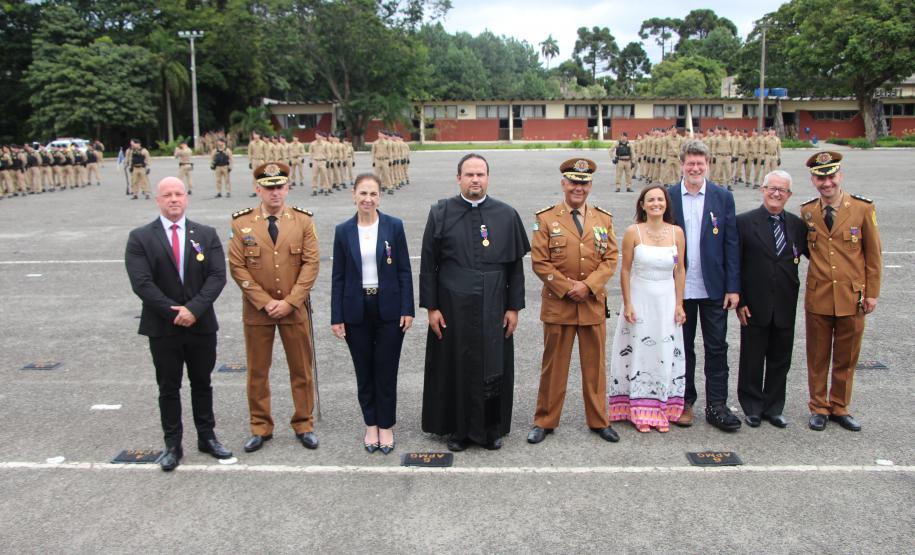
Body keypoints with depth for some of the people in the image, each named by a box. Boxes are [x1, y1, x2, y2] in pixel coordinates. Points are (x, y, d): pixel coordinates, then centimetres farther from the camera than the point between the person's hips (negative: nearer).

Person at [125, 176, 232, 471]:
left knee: (202, 383, 14)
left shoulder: (207, 234, 2)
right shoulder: (140, 237, -3)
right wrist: (174, 312, -16)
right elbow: (141, 282, -11)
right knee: (168, 388, 8)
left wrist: (194, 309, -18)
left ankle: (207, 437, 27)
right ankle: (172, 444, 20)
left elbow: (217, 276, -6)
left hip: (202, 325, 2)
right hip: (162, 327, -1)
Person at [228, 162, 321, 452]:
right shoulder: (241, 223, -2)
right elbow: (237, 267, -4)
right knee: (257, 371, 9)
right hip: (257, 309, 0)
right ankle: (260, 427, 23)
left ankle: (304, 425, 23)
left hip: (295, 308, 0)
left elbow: (311, 264, -5)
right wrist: (265, 302, -11)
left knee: (302, 369, 8)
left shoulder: (303, 220, 0)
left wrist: (290, 302, -13)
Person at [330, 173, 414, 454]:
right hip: (357, 311, 1)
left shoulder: (394, 226, -2)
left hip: (388, 310, -1)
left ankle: (386, 426, 20)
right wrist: (336, 317, 0)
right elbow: (338, 276, 3)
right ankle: (371, 425, 26)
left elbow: (404, 271, -1)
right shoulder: (343, 231, 1)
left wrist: (407, 310, -6)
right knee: (364, 371, 10)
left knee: (386, 370, 5)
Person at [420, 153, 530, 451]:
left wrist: (514, 307, 0)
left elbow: (516, 266, 3)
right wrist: (431, 306, -4)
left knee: (493, 367, 9)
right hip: (453, 306, -1)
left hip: (493, 308, 1)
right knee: (456, 367, 8)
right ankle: (458, 428, 25)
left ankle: (491, 428, 27)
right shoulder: (441, 213, -2)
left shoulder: (507, 215, 0)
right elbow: (428, 264, -1)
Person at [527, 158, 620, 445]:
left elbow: (610, 259, 3)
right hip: (558, 304, -2)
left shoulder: (604, 219, 8)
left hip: (594, 304, 3)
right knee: (553, 365, 7)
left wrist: (588, 285, -12)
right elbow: (539, 262, -6)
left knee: (595, 365, 11)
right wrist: (567, 288, -13)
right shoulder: (546, 219, -2)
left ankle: (598, 420, 25)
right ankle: (545, 421, 19)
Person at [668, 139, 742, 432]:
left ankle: (716, 406, 14)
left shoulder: (723, 197, 1)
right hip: (679, 288, 0)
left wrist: (733, 287, -5)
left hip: (714, 287, 0)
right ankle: (684, 402, 23)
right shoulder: (668, 197, 0)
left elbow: (731, 244, 0)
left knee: (717, 348, 5)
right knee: (682, 348, 11)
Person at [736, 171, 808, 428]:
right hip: (755, 306, -3)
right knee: (752, 360, 8)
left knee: (780, 360, 12)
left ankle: (773, 408, 27)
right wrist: (739, 301, -9)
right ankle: (752, 408, 23)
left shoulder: (797, 224, 5)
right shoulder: (745, 222, -5)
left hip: (785, 307, 3)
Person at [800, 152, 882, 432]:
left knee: (846, 357, 10)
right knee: (817, 357, 9)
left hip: (852, 296, -1)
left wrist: (872, 293, -1)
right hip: (818, 296, 1)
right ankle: (819, 408, 23)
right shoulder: (806, 211, 2)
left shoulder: (863, 208, -4)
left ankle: (839, 408, 26)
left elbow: (873, 254, 1)